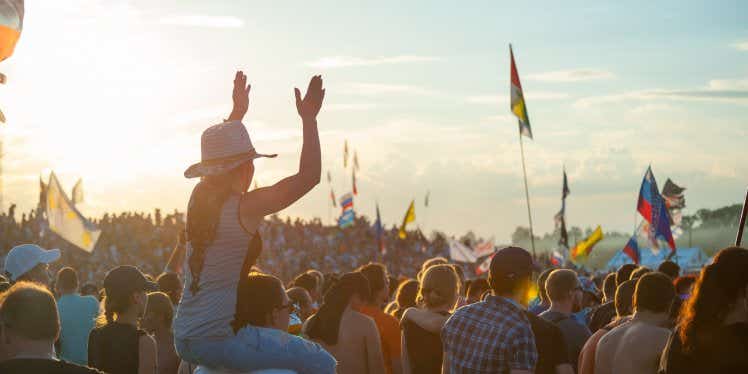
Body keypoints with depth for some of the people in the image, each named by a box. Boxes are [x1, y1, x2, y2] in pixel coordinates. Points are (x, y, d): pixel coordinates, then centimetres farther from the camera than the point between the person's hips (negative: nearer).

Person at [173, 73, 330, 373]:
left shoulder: (199, 197, 8)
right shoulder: (246, 207, -14)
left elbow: (219, 158, 30)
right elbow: (309, 175, -14)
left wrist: (238, 111, 35)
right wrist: (309, 119, -9)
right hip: (217, 342, -9)